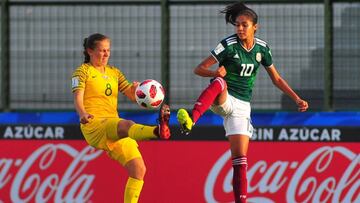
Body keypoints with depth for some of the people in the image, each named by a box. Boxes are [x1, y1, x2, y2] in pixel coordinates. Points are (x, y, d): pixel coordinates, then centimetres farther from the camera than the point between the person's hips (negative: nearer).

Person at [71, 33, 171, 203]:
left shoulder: (114, 73, 23)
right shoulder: (83, 71, 6)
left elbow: (133, 96, 17)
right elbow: (78, 98, -10)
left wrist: (135, 89, -9)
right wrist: (83, 114, -32)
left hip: (114, 130, 8)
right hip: (94, 126, -8)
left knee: (139, 169, -5)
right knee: (127, 125, -39)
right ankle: (158, 130, -70)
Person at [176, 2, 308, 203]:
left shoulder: (262, 48, 3)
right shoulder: (229, 45, -11)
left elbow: (276, 79, 15)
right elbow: (199, 69, -12)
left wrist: (297, 99, 8)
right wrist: (215, 72, -32)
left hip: (242, 106, 4)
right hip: (222, 101, -4)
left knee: (240, 158, -4)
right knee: (219, 83, -40)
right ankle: (190, 120, -64)